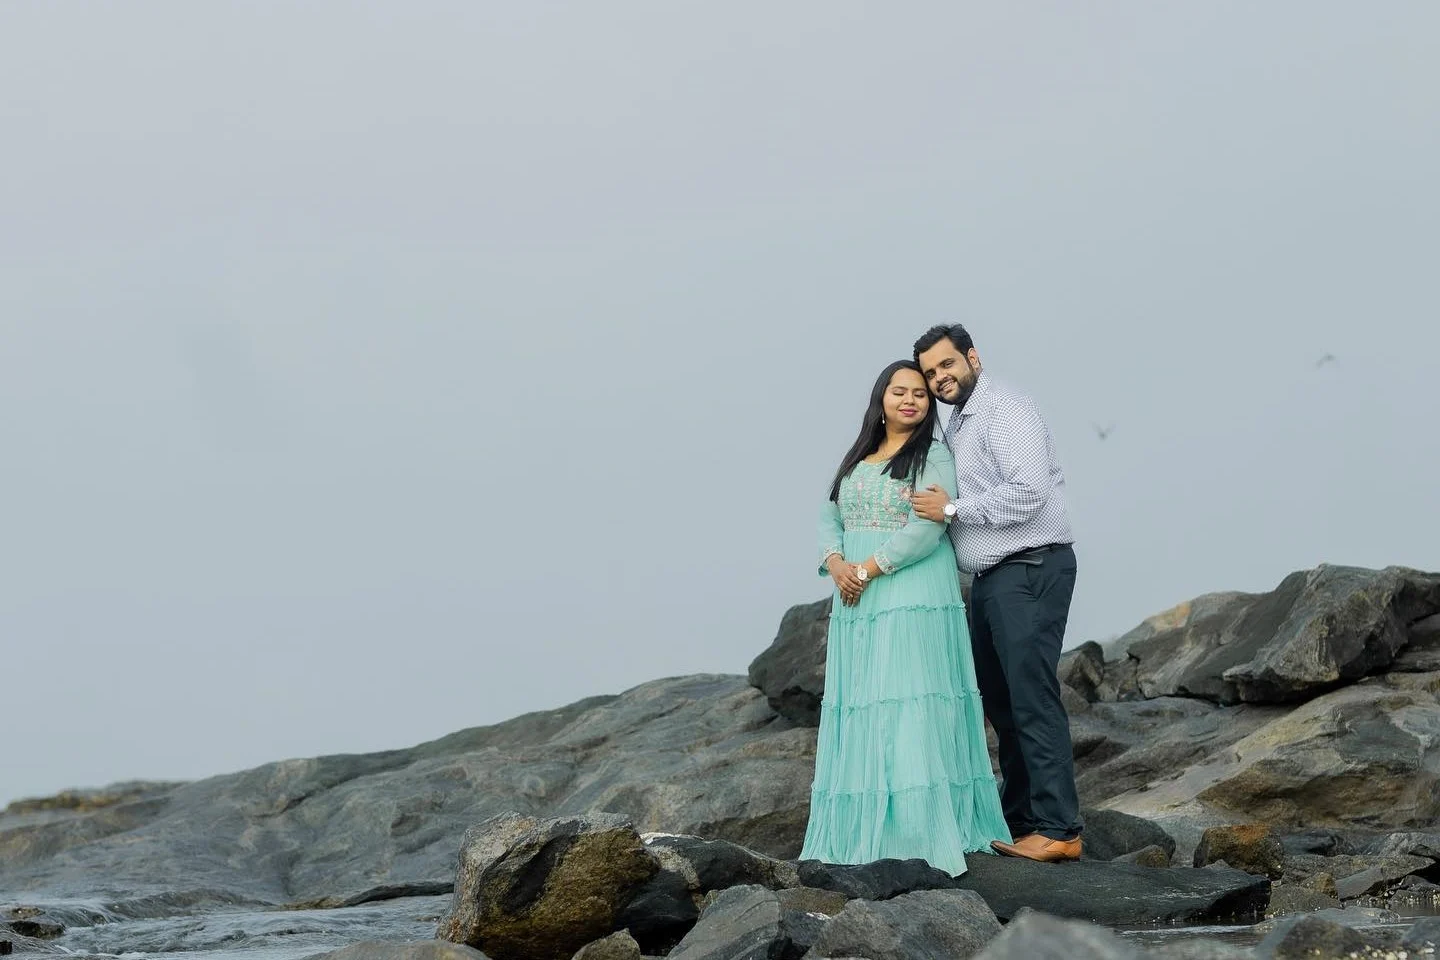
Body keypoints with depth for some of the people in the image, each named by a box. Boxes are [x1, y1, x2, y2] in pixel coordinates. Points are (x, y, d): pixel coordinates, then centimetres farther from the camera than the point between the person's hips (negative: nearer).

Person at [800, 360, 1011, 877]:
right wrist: (836, 563, -7)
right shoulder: (856, 459, 17)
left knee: (910, 706, -10)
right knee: (859, 706, 5)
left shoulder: (934, 456, -3)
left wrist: (868, 569, -15)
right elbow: (830, 518, 13)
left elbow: (927, 529, -13)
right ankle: (862, 828, 9)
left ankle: (919, 830, -9)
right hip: (857, 601, 6)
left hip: (914, 598, -6)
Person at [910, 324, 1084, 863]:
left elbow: (1027, 494, -22)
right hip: (991, 577, 10)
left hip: (1029, 572, -10)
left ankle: (1059, 830, -11)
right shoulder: (956, 425, 19)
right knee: (999, 699, 13)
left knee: (1032, 698, -12)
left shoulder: (1005, 413, -12)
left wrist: (952, 510, -16)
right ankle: (1017, 820, 21)